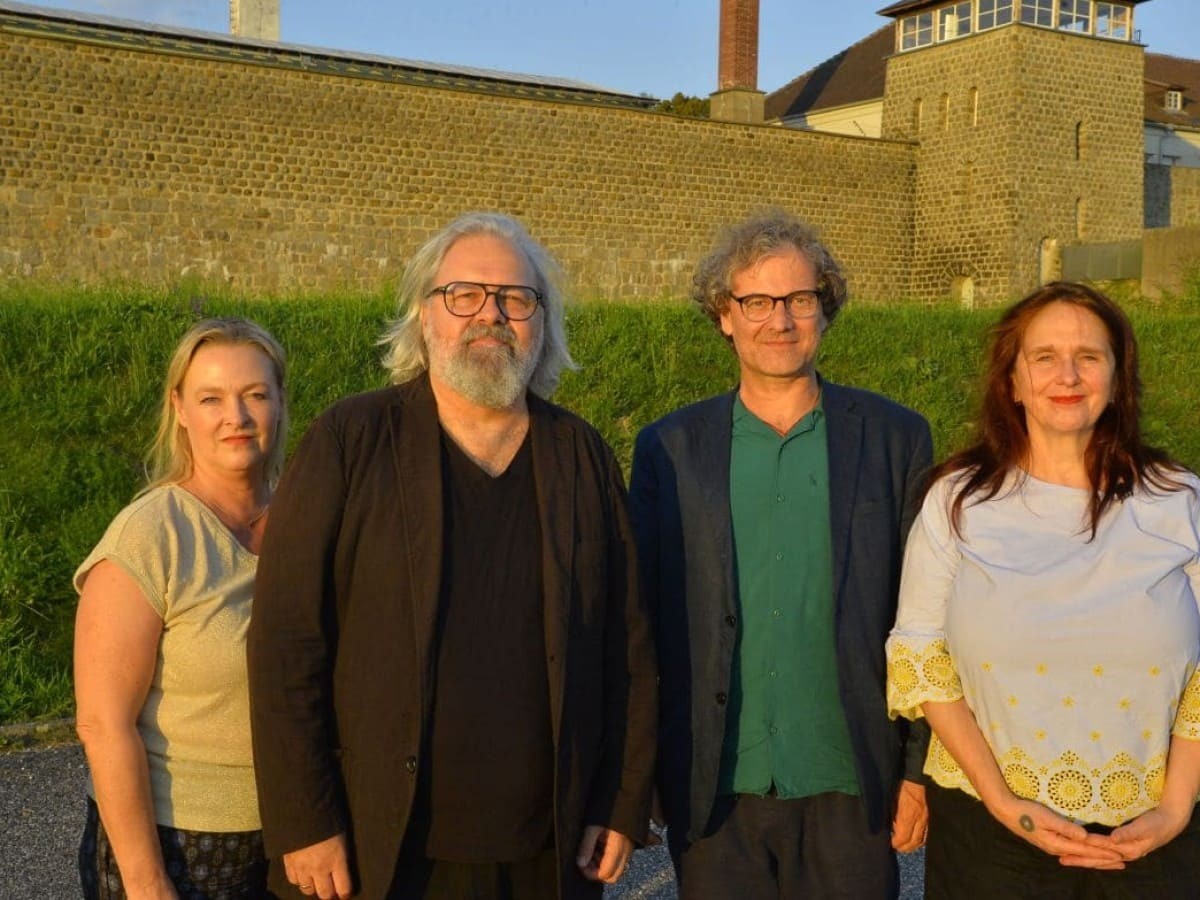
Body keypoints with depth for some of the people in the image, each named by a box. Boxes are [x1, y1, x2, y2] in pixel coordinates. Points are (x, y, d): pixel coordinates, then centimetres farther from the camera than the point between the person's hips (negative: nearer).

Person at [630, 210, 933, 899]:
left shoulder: (895, 439, 1)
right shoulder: (669, 451, 1)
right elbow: (647, 618, 3)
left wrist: (920, 771, 0)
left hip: (850, 790, 0)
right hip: (714, 793, 1)